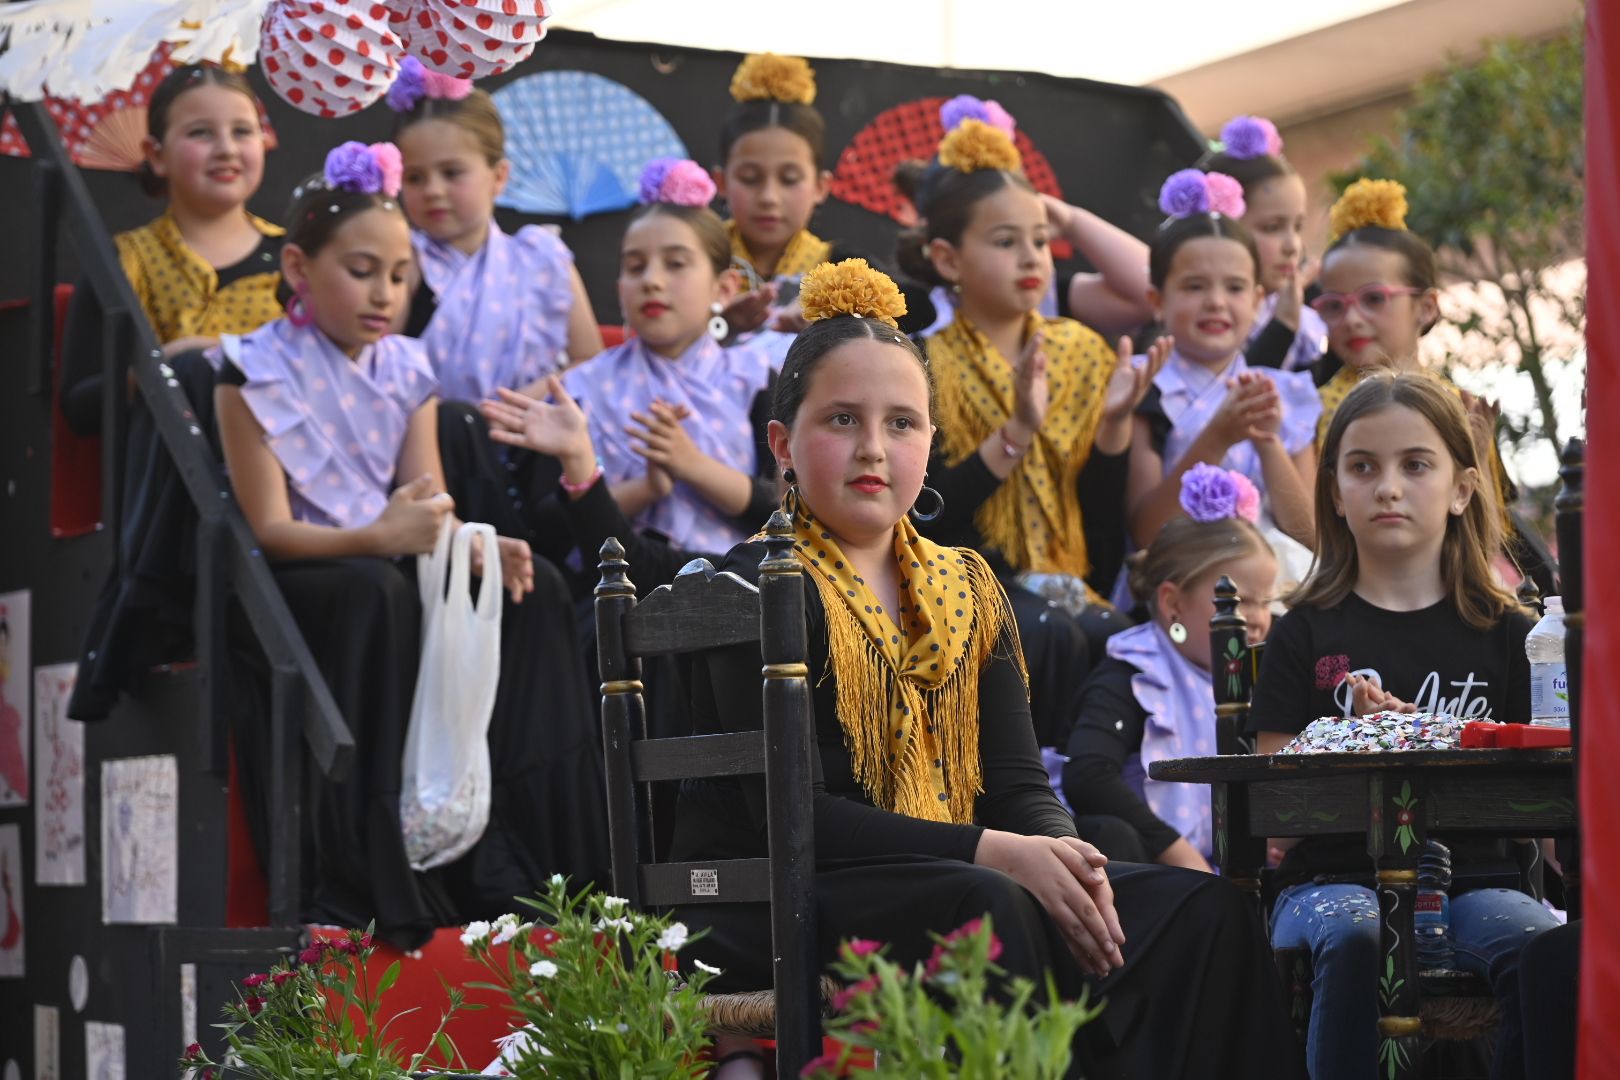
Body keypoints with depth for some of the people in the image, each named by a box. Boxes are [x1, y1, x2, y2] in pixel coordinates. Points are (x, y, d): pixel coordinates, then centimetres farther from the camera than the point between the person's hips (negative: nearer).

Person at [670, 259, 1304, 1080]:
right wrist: (1000, 855, -23)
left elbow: (1017, 785, 10)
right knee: (990, 909, -36)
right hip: (766, 904, -6)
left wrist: (1062, 858, -14)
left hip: (953, 883, 7)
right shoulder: (761, 588, -5)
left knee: (1201, 912, -12)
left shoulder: (966, 589, 17)